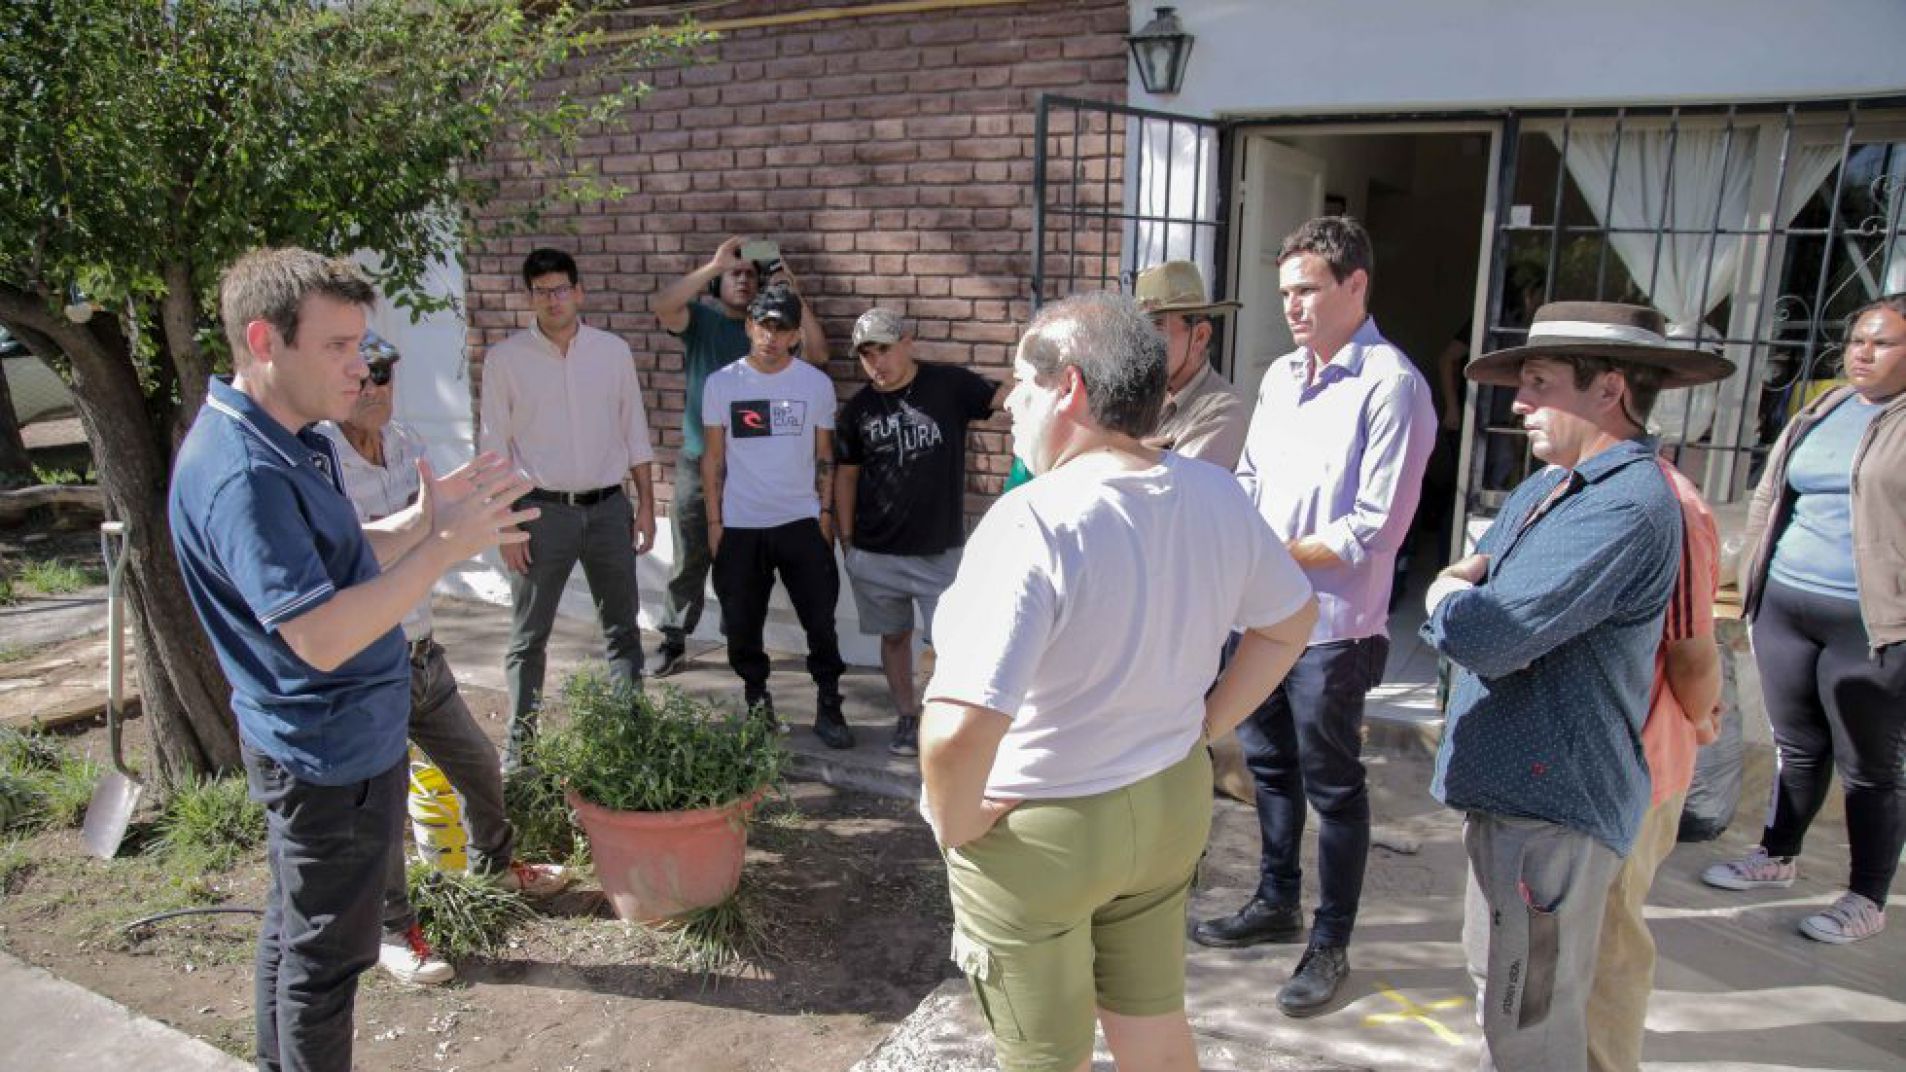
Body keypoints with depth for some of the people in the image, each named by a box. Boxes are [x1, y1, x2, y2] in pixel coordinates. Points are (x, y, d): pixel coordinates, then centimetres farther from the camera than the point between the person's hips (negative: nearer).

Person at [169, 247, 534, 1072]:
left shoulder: (289, 442, 5)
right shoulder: (241, 472, -27)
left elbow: (339, 562, 13)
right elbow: (320, 635, -32)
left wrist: (421, 520, -3)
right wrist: (445, 548, -28)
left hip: (325, 741, 10)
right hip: (332, 755, -10)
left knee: (298, 928, 25)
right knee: (325, 954, 7)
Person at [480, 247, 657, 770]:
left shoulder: (614, 351, 3)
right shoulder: (505, 358, -3)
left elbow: (634, 434, 8)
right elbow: (495, 448, -3)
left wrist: (645, 504, 5)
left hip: (608, 508, 2)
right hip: (542, 511, -2)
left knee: (622, 629, 11)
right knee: (528, 638, 7)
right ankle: (520, 742, 21)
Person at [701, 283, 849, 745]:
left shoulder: (817, 383, 0)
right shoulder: (721, 384, -1)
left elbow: (824, 455, 6)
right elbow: (713, 457, 3)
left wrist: (826, 513, 0)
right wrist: (714, 521, 0)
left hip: (801, 521, 0)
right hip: (739, 526, 1)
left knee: (820, 620, -1)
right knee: (743, 625, 9)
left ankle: (828, 707, 13)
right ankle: (757, 703, 28)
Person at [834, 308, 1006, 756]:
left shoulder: (950, 385, -8)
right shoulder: (858, 409, 1)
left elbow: (1010, 397, -19)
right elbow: (846, 475, 9)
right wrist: (846, 540, 7)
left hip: (940, 551, -2)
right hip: (875, 552, 3)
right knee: (894, 636, 15)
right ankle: (907, 718, 31)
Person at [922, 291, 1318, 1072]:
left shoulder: (1033, 524, -30)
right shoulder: (1216, 495, -7)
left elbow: (957, 733, -39)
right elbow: (1291, 621, 10)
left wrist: (955, 825, -19)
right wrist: (1204, 724, 10)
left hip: (1037, 834, -6)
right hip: (1171, 803, 6)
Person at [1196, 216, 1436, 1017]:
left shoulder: (1391, 386, -15)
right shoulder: (1280, 375, 8)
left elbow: (1375, 531, -19)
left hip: (1334, 626, -7)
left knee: (1332, 785, 7)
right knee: (1269, 765, 20)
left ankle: (1331, 944, 25)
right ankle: (1276, 904, 40)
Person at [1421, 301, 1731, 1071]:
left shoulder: (1627, 506, -22)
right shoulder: (1550, 486, 11)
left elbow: (1484, 638, -28)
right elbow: (1457, 583, 15)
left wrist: (1451, 600, -5)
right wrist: (1469, 602, -9)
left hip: (1551, 804, -10)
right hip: (1514, 786, 10)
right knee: (1502, 984, 25)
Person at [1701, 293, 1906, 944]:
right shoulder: (1821, 413, 12)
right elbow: (1769, 497, 18)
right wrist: (1755, 576, 14)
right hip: (1785, 608, 6)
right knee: (1798, 747, 20)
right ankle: (1776, 858, 36)